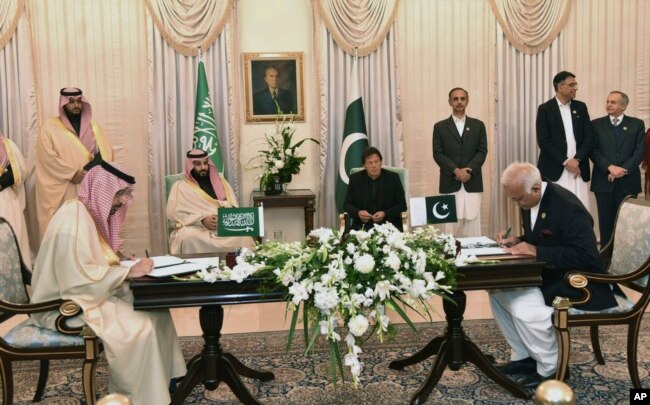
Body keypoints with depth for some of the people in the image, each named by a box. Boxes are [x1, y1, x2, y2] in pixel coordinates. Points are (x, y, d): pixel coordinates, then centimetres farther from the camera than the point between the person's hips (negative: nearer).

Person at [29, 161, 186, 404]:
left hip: (87, 295, 10)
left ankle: (163, 379, 6)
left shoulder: (91, 213, 8)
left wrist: (122, 263, -1)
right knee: (140, 327, -22)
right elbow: (81, 278, -29)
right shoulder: (73, 221, -23)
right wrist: (128, 272, -23)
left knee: (156, 310, -2)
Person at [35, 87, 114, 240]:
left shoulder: (92, 125, 14)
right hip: (65, 192, -3)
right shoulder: (50, 127, 1)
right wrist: (72, 173, -17)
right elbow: (47, 157, -9)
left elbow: (107, 149, 7)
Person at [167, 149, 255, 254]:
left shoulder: (219, 181, 18)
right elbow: (174, 214, -3)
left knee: (243, 235, -28)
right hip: (196, 227, -2)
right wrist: (202, 220, -17)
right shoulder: (181, 187, 8)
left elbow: (234, 206, 13)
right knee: (188, 237, -36)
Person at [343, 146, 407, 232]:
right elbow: (347, 204, 8)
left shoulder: (393, 177, 2)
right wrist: (358, 213, -15)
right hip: (362, 225, 1)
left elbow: (402, 205, 2)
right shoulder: (355, 178, 6)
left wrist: (385, 214, -16)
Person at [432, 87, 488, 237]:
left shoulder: (478, 125, 11)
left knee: (473, 226, 0)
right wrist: (456, 171, -13)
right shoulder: (440, 126, 7)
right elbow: (438, 154, 0)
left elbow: (482, 151, 4)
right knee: (451, 226, -2)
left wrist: (468, 169, -11)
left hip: (472, 183, 1)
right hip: (450, 183, -1)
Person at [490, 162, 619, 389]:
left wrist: (536, 251, -30)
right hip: (547, 273, 10)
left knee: (523, 307, -27)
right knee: (497, 289, 1)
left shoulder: (567, 206, -26)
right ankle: (523, 356, 13)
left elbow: (585, 256, -30)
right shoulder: (530, 200, 1)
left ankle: (550, 369, -2)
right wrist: (518, 241, -4)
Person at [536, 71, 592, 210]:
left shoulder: (581, 107, 12)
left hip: (578, 168, 4)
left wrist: (577, 160, -8)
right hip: (555, 170, -4)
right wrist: (565, 161, -11)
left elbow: (588, 137, 7)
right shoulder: (545, 109, -1)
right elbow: (543, 141, -7)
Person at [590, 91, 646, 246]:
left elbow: (640, 151, -1)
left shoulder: (637, 124, 7)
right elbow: (593, 151, -2)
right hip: (604, 180, 0)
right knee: (606, 221, 3)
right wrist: (610, 167, -16)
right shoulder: (596, 124, 7)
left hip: (628, 181, 0)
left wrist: (624, 169, -14)